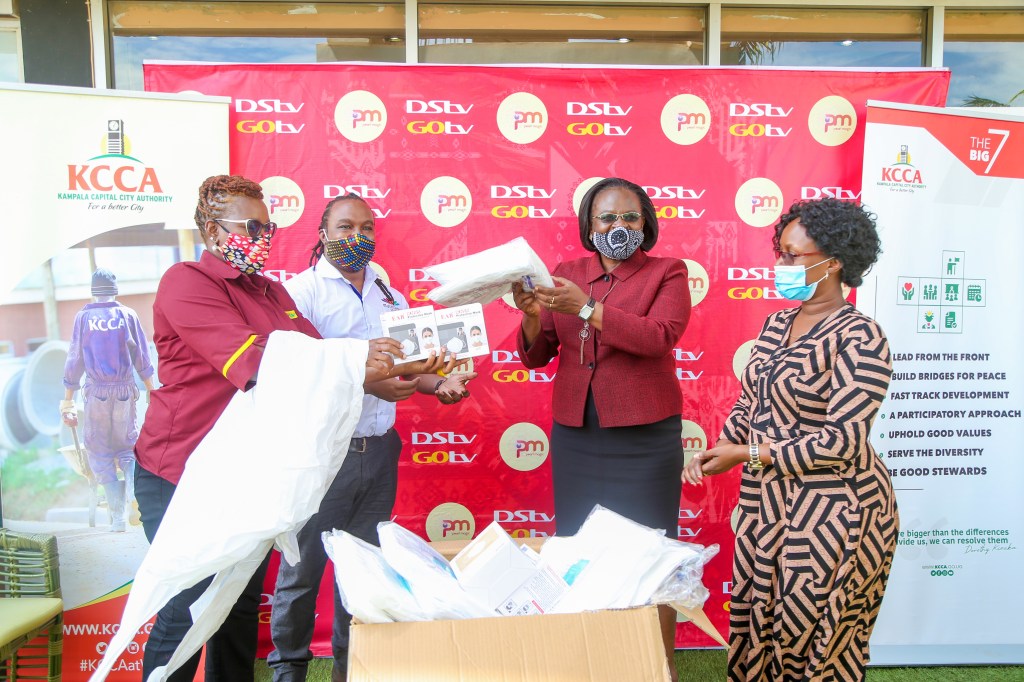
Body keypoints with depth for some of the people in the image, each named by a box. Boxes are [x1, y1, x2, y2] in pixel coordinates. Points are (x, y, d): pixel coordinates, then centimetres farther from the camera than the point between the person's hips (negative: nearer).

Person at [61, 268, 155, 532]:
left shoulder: (83, 317, 1)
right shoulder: (128, 315, 1)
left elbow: (74, 360, 2)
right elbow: (142, 359, 1)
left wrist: (68, 402, 6)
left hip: (97, 391, -1)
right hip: (125, 389, 1)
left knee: (99, 451, 8)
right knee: (127, 444, 19)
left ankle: (118, 517, 4)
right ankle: (133, 485, -9)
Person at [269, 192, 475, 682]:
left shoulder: (389, 296, 14)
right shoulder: (302, 290, -5)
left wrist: (438, 383, -2)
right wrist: (364, 380, -28)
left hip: (379, 452, 6)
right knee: (302, 566, 4)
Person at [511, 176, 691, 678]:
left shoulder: (666, 273, 1)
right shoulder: (566, 274, 10)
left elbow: (660, 336, -17)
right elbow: (536, 356, 7)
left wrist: (585, 308, -23)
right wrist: (533, 315, -13)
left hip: (644, 438, -3)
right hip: (574, 435, 3)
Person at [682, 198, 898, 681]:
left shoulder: (859, 338, -16)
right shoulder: (778, 323, 7)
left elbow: (843, 439, -21)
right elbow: (750, 401, 14)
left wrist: (747, 455, -19)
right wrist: (718, 449, -2)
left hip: (831, 513, -7)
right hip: (769, 501, 7)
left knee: (812, 642, 8)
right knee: (759, 624, 17)